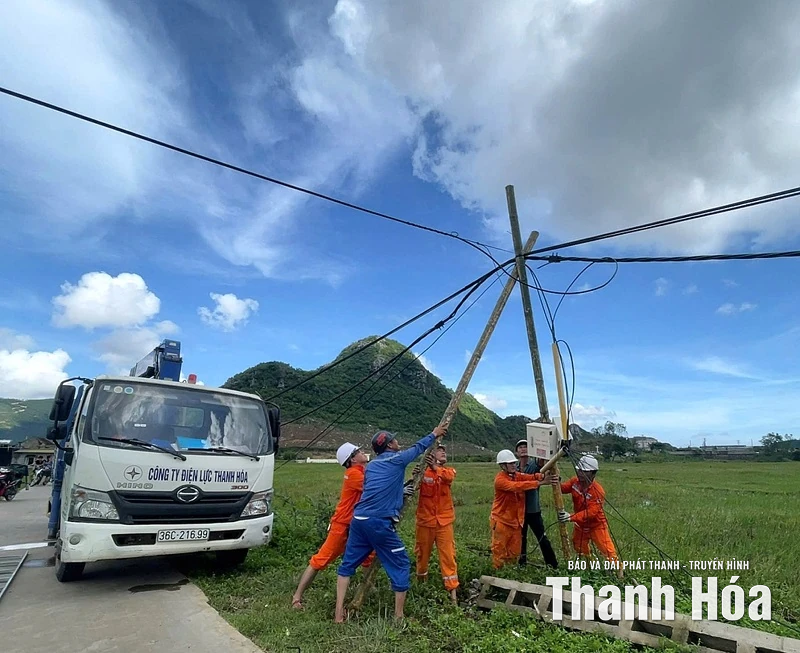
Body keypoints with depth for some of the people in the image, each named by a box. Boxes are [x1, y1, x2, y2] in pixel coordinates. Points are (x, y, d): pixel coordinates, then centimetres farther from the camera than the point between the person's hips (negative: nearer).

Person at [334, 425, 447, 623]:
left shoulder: (371, 465, 18)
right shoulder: (397, 459, 2)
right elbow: (418, 447, 18)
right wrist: (434, 434, 34)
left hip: (359, 519, 6)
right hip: (380, 522, -6)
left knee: (347, 564, 19)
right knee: (400, 566, 10)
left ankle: (339, 613, 16)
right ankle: (398, 616, 16)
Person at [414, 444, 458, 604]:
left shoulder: (449, 470, 2)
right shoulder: (423, 471, -3)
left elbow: (449, 477, -23)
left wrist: (435, 468, -45)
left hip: (444, 520, 1)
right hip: (425, 520, -1)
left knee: (448, 554, -1)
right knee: (422, 552, 13)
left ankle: (452, 589, 5)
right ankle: (421, 581, 35)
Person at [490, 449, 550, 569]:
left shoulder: (517, 475, 5)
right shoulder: (500, 479, -18)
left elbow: (531, 477, -11)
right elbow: (516, 486, -33)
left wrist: (542, 476, -34)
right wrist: (538, 483, -38)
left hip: (516, 520, 7)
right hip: (501, 521, -7)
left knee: (514, 552, 15)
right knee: (499, 551, 2)